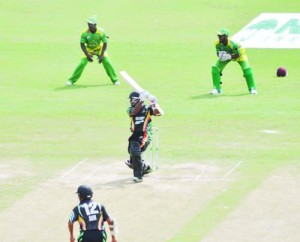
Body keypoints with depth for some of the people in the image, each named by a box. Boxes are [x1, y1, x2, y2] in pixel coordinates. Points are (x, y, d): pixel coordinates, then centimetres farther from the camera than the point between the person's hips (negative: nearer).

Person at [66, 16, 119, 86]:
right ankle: (72, 80, -1)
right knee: (82, 63, -13)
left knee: (106, 62, -15)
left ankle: (115, 79, 1)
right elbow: (82, 44, -18)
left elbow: (105, 44, -19)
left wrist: (101, 55, -27)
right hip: (89, 49, 0)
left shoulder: (101, 32, -26)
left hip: (99, 49, 0)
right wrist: (87, 55, -29)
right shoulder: (85, 33, -25)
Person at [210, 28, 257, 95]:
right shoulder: (218, 43, -26)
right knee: (215, 68, -9)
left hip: (240, 53, -5)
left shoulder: (233, 44, -41)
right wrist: (220, 55, -35)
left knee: (246, 69, -21)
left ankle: (252, 88, -1)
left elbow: (238, 55, -32)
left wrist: (229, 57, -47)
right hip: (227, 56, 5)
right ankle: (217, 88, 5)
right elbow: (218, 52, -10)